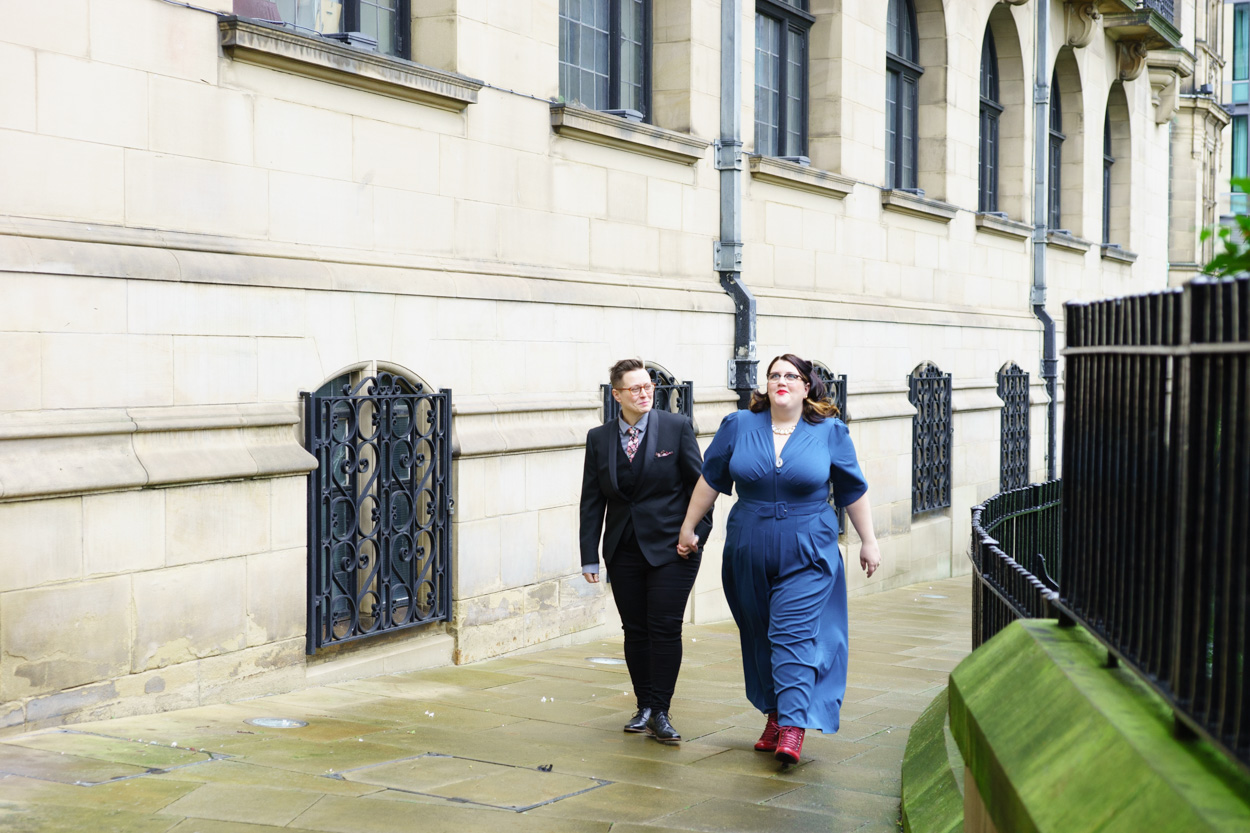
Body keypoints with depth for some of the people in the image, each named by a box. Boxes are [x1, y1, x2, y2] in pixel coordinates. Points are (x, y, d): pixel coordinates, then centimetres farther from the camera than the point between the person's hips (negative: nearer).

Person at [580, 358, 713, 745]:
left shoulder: (677, 428, -2)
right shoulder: (599, 438, 5)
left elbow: (700, 484, 1)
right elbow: (592, 500, 6)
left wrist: (696, 532, -8)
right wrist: (590, 556, 3)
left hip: (671, 548, -3)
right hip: (624, 550, 3)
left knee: (665, 629, -6)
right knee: (635, 630, 8)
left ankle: (660, 713, 2)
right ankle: (644, 706, 21)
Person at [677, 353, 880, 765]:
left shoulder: (829, 432, -2)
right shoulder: (739, 426, 1)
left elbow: (853, 491, 6)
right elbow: (710, 479, 10)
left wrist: (869, 542, 8)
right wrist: (688, 527, 13)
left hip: (807, 555, -3)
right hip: (749, 556, 3)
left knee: (793, 635, -12)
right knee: (760, 637, 10)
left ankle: (792, 725, -15)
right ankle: (774, 714, 25)